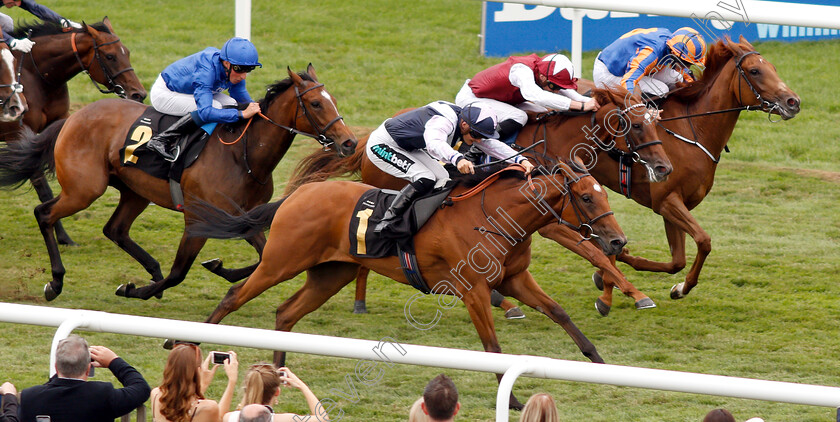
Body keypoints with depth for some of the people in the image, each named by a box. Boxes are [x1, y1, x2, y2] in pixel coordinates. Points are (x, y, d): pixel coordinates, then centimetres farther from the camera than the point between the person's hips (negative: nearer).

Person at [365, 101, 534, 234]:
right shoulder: (443, 122, -37)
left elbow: (492, 145, -5)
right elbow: (434, 144, -57)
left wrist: (521, 160, -20)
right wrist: (457, 159, -76)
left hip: (408, 148, 10)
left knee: (443, 181, 3)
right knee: (425, 180, -26)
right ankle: (387, 221, -19)